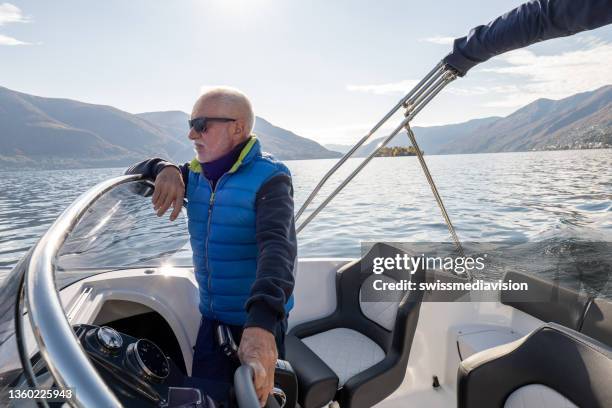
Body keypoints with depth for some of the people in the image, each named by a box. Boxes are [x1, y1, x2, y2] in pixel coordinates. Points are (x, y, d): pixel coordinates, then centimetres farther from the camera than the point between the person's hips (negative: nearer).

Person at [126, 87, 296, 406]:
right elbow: (133, 175, 10)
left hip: (260, 321, -5)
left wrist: (262, 323, -51)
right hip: (211, 317, 5)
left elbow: (276, 247, -35)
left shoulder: (269, 178, -20)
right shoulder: (194, 176, 2)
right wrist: (163, 169, -15)